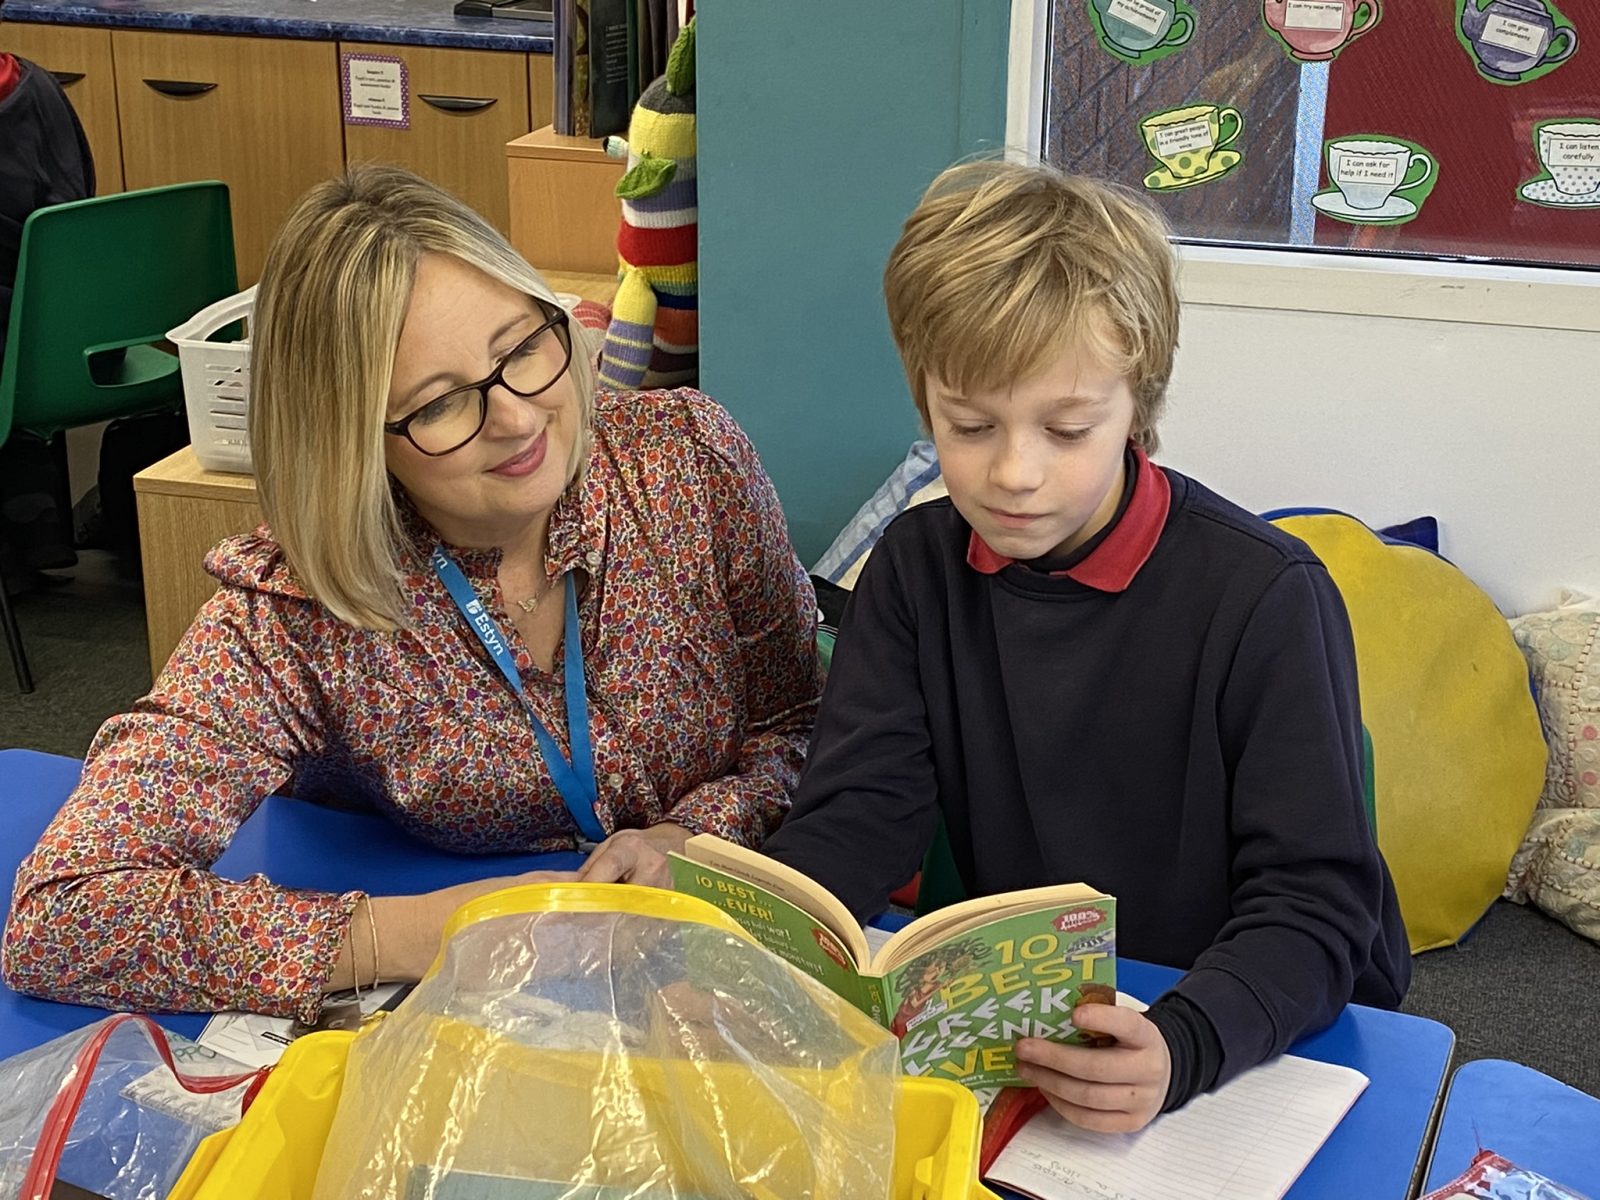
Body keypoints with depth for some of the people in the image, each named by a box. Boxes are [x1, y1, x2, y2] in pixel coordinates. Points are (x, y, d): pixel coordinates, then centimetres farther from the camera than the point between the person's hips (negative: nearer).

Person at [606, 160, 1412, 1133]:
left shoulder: (1267, 597, -17)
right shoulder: (921, 568, -2)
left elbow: (1316, 902, -18)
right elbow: (855, 818, -6)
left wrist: (1182, 1047, -37)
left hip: (1272, 1032, -3)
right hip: (1023, 1018, 4)